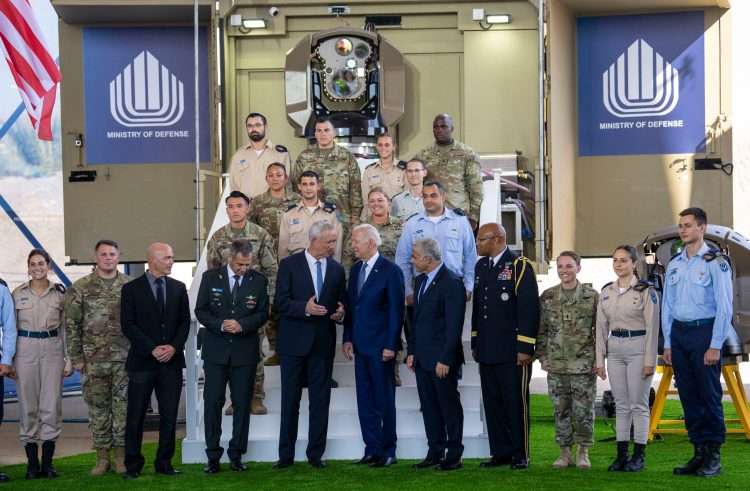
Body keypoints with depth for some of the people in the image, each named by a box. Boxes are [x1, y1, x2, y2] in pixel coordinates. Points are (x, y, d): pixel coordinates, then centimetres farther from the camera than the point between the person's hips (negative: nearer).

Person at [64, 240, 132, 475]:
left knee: (123, 407, 2)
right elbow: (71, 325, 2)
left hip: (125, 358, 0)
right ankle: (102, 457, 13)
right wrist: (76, 357, -2)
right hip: (93, 360, 0)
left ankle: (121, 456, 12)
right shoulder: (80, 288, 2)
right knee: (97, 408, 5)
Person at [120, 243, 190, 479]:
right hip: (142, 361, -3)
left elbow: (185, 321, 9)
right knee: (136, 416, -1)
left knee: (169, 415, 4)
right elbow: (128, 325, -6)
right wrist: (153, 349, -13)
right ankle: (133, 465, 7)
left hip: (172, 361, 3)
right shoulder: (132, 289, 0)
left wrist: (174, 347, -8)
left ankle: (164, 462, 12)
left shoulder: (178, 288, 11)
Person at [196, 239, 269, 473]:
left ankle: (236, 455, 12)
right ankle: (213, 457, 5)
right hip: (216, 351, -1)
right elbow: (201, 310, 1)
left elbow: (263, 313, 2)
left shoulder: (259, 281, 3)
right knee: (212, 403, -1)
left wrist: (242, 325, -15)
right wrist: (221, 325, -15)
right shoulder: (210, 277, 1)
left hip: (245, 351, 1)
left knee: (243, 404, 4)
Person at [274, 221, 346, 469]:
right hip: (295, 341, -3)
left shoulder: (337, 269, 8)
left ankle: (316, 453, 12)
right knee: (290, 399, 3)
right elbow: (281, 302, -9)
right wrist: (305, 308, -25)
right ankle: (286, 455, 10)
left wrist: (341, 313, -8)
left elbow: (342, 302, 14)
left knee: (320, 400, 5)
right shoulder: (290, 264, -3)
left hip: (323, 342, 3)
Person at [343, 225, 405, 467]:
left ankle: (388, 451, 7)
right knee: (365, 400, 8)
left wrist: (391, 345, -14)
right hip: (360, 346, 7)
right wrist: (348, 338, 8)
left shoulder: (390, 271, -9)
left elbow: (396, 311, -10)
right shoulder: (355, 269, 11)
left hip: (380, 347, -7)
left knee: (384, 400, 0)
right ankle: (372, 449, 15)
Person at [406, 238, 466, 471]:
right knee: (429, 406, 10)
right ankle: (435, 452, 18)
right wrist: (412, 351, 13)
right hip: (422, 358, 8)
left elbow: (454, 326, -17)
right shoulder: (420, 281, 13)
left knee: (449, 406, 1)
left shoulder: (452, 283, -14)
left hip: (442, 359, -8)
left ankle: (454, 456, 7)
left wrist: (445, 359, -19)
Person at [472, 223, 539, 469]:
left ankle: (520, 455, 6)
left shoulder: (520, 266, -8)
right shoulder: (481, 267, 14)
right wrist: (475, 343, 16)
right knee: (492, 403, 8)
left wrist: (525, 348, -16)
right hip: (487, 351, 7)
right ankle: (500, 452, 15)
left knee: (516, 402, -1)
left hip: (513, 351, -7)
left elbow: (529, 308, -12)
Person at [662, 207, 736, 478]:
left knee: (709, 395, -4)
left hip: (704, 331, -6)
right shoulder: (674, 264, 13)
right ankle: (699, 452, 13)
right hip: (679, 333, 6)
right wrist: (668, 344, 11)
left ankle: (714, 456, 2)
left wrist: (715, 345, -12)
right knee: (688, 395, 7)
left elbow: (724, 306, -8)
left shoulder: (715, 262, -5)